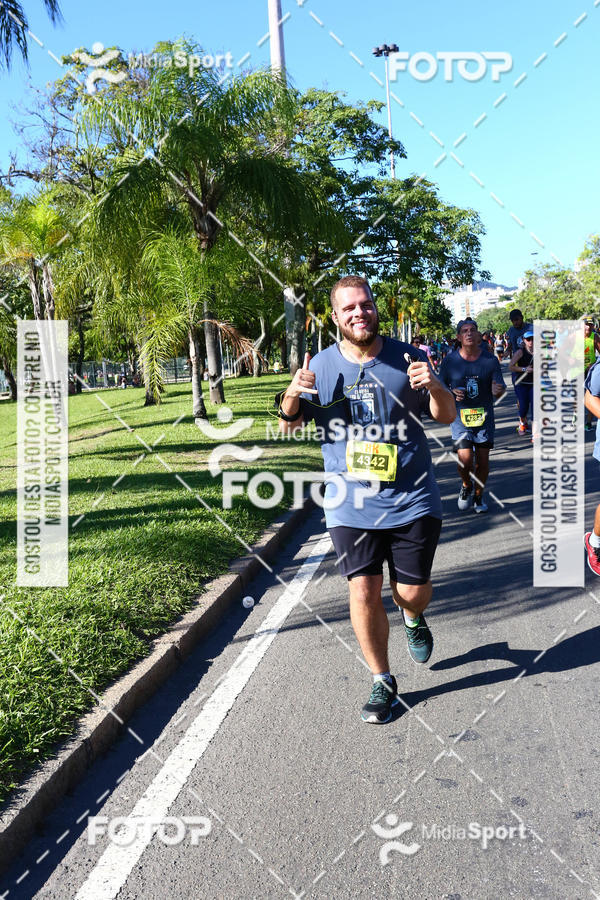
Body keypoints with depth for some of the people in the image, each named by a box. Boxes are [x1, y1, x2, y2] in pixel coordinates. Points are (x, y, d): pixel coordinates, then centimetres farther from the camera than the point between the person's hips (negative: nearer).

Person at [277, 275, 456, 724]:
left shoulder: (407, 358, -2)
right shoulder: (322, 366, 1)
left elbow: (448, 417, 4)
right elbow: (290, 425, 8)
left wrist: (435, 388, -19)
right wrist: (292, 396, -14)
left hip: (412, 503, 0)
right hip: (352, 507, 1)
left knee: (412, 591, 8)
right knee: (364, 593, -2)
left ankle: (414, 620, 47)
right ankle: (382, 681, 21)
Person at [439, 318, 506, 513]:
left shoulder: (490, 360, -1)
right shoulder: (450, 361, -3)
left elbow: (500, 388, 0)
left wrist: (498, 390, -25)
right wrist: (452, 393, -14)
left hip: (485, 416, 1)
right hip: (460, 416, -1)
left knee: (483, 460, 5)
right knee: (465, 459, -12)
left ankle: (479, 496, 29)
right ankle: (466, 486, 22)